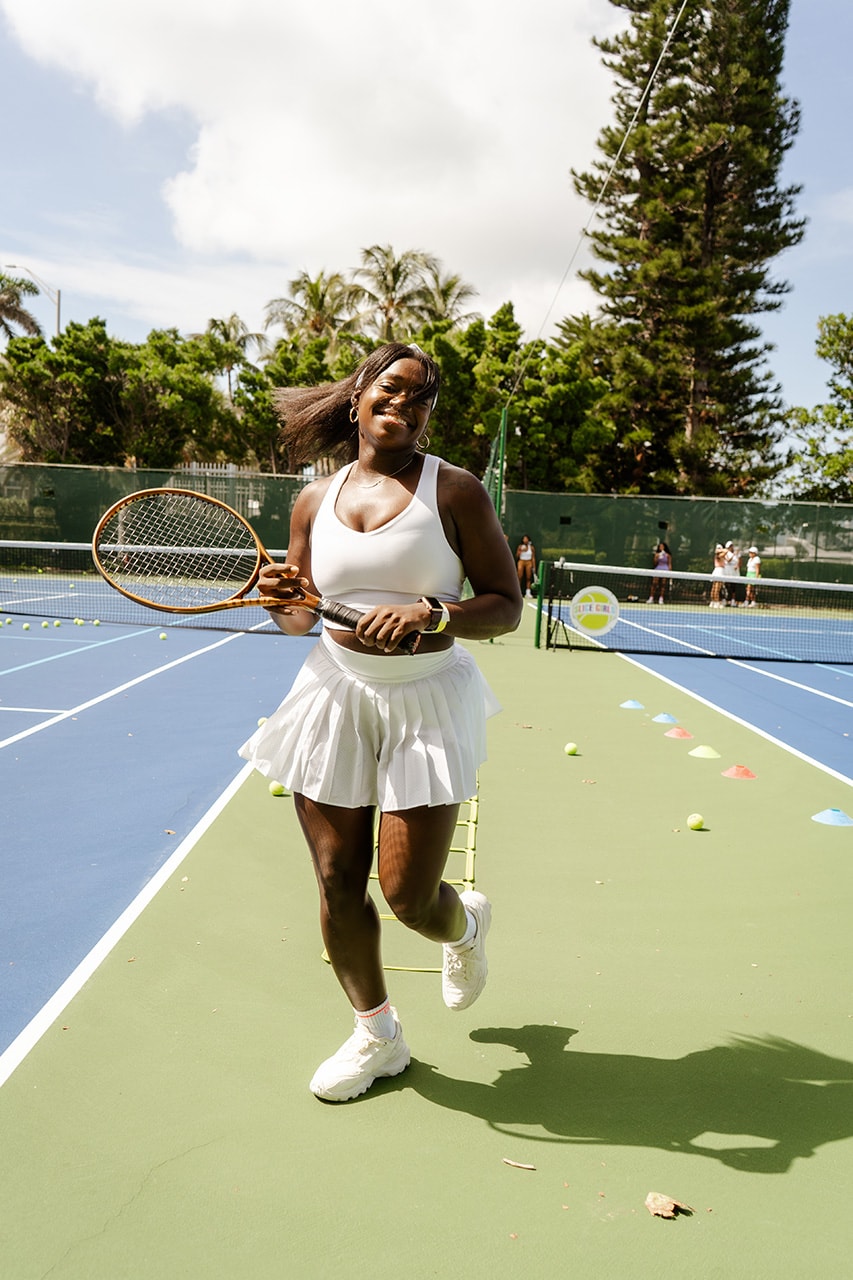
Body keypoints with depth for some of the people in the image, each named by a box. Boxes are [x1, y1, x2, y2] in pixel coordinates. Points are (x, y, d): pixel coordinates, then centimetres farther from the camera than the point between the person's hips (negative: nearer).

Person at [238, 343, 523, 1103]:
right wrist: (283, 600, -9)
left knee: (407, 895, -3)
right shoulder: (316, 501, 6)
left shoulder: (455, 491, -4)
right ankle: (376, 1035, 30)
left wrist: (430, 614, -23)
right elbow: (303, 618, 14)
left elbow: (507, 608, -7)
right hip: (335, 697, 4)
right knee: (338, 882, 5)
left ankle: (467, 923, 37)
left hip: (426, 703, -3)